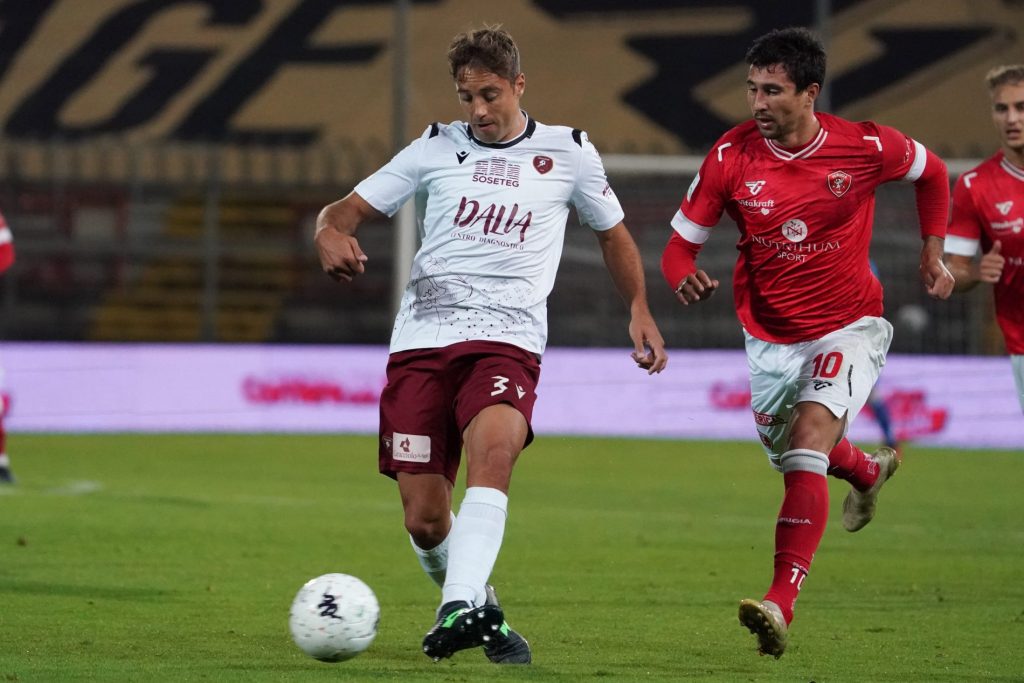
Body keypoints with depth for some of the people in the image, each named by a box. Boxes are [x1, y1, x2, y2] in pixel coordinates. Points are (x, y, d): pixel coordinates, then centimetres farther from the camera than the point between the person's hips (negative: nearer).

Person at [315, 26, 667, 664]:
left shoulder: (568, 153, 11)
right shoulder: (437, 148, 11)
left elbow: (613, 233, 26)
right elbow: (348, 209, 10)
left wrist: (640, 310, 14)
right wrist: (332, 233, -14)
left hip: (508, 337, -2)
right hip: (422, 338, 2)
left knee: (493, 446, -34)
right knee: (424, 520, -4)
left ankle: (462, 607, -46)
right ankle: (480, 611, 23)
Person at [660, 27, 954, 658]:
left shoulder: (864, 148, -15)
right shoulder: (732, 156, -12)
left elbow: (932, 172, 8)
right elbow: (682, 242, -7)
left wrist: (934, 253, 7)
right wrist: (685, 276, -30)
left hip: (847, 327, -4)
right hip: (770, 334, 4)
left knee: (808, 437, -25)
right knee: (791, 452, 20)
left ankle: (782, 604, -32)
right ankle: (868, 470, 59)